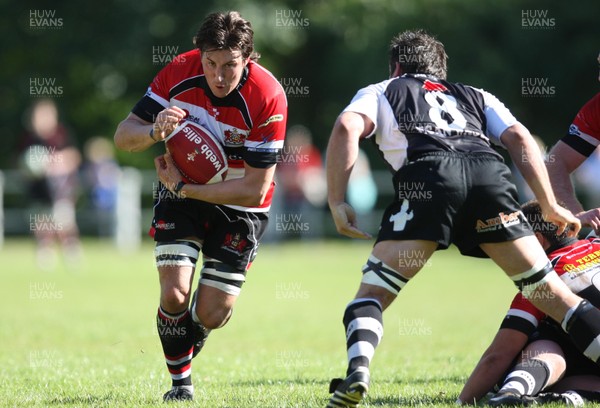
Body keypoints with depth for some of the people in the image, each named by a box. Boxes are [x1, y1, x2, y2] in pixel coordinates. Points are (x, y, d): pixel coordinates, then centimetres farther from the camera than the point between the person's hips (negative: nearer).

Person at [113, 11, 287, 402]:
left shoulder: (268, 97, -27)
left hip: (238, 204, -1)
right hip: (180, 194, 2)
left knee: (212, 314, -3)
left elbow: (254, 190, -26)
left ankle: (183, 351, 31)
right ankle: (181, 384, 6)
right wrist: (154, 130, -34)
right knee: (174, 294, -16)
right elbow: (123, 135, -11)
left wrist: (183, 186, -30)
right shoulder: (179, 72, -18)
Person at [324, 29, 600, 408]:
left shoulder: (379, 92, 30)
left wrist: (337, 202, 9)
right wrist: (550, 207, 19)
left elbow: (346, 128, 9)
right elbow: (519, 137, 21)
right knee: (551, 291, 9)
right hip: (489, 170, 2)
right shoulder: (477, 96, 37)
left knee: (373, 292, 3)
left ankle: (358, 370, -23)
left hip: (427, 176, -2)